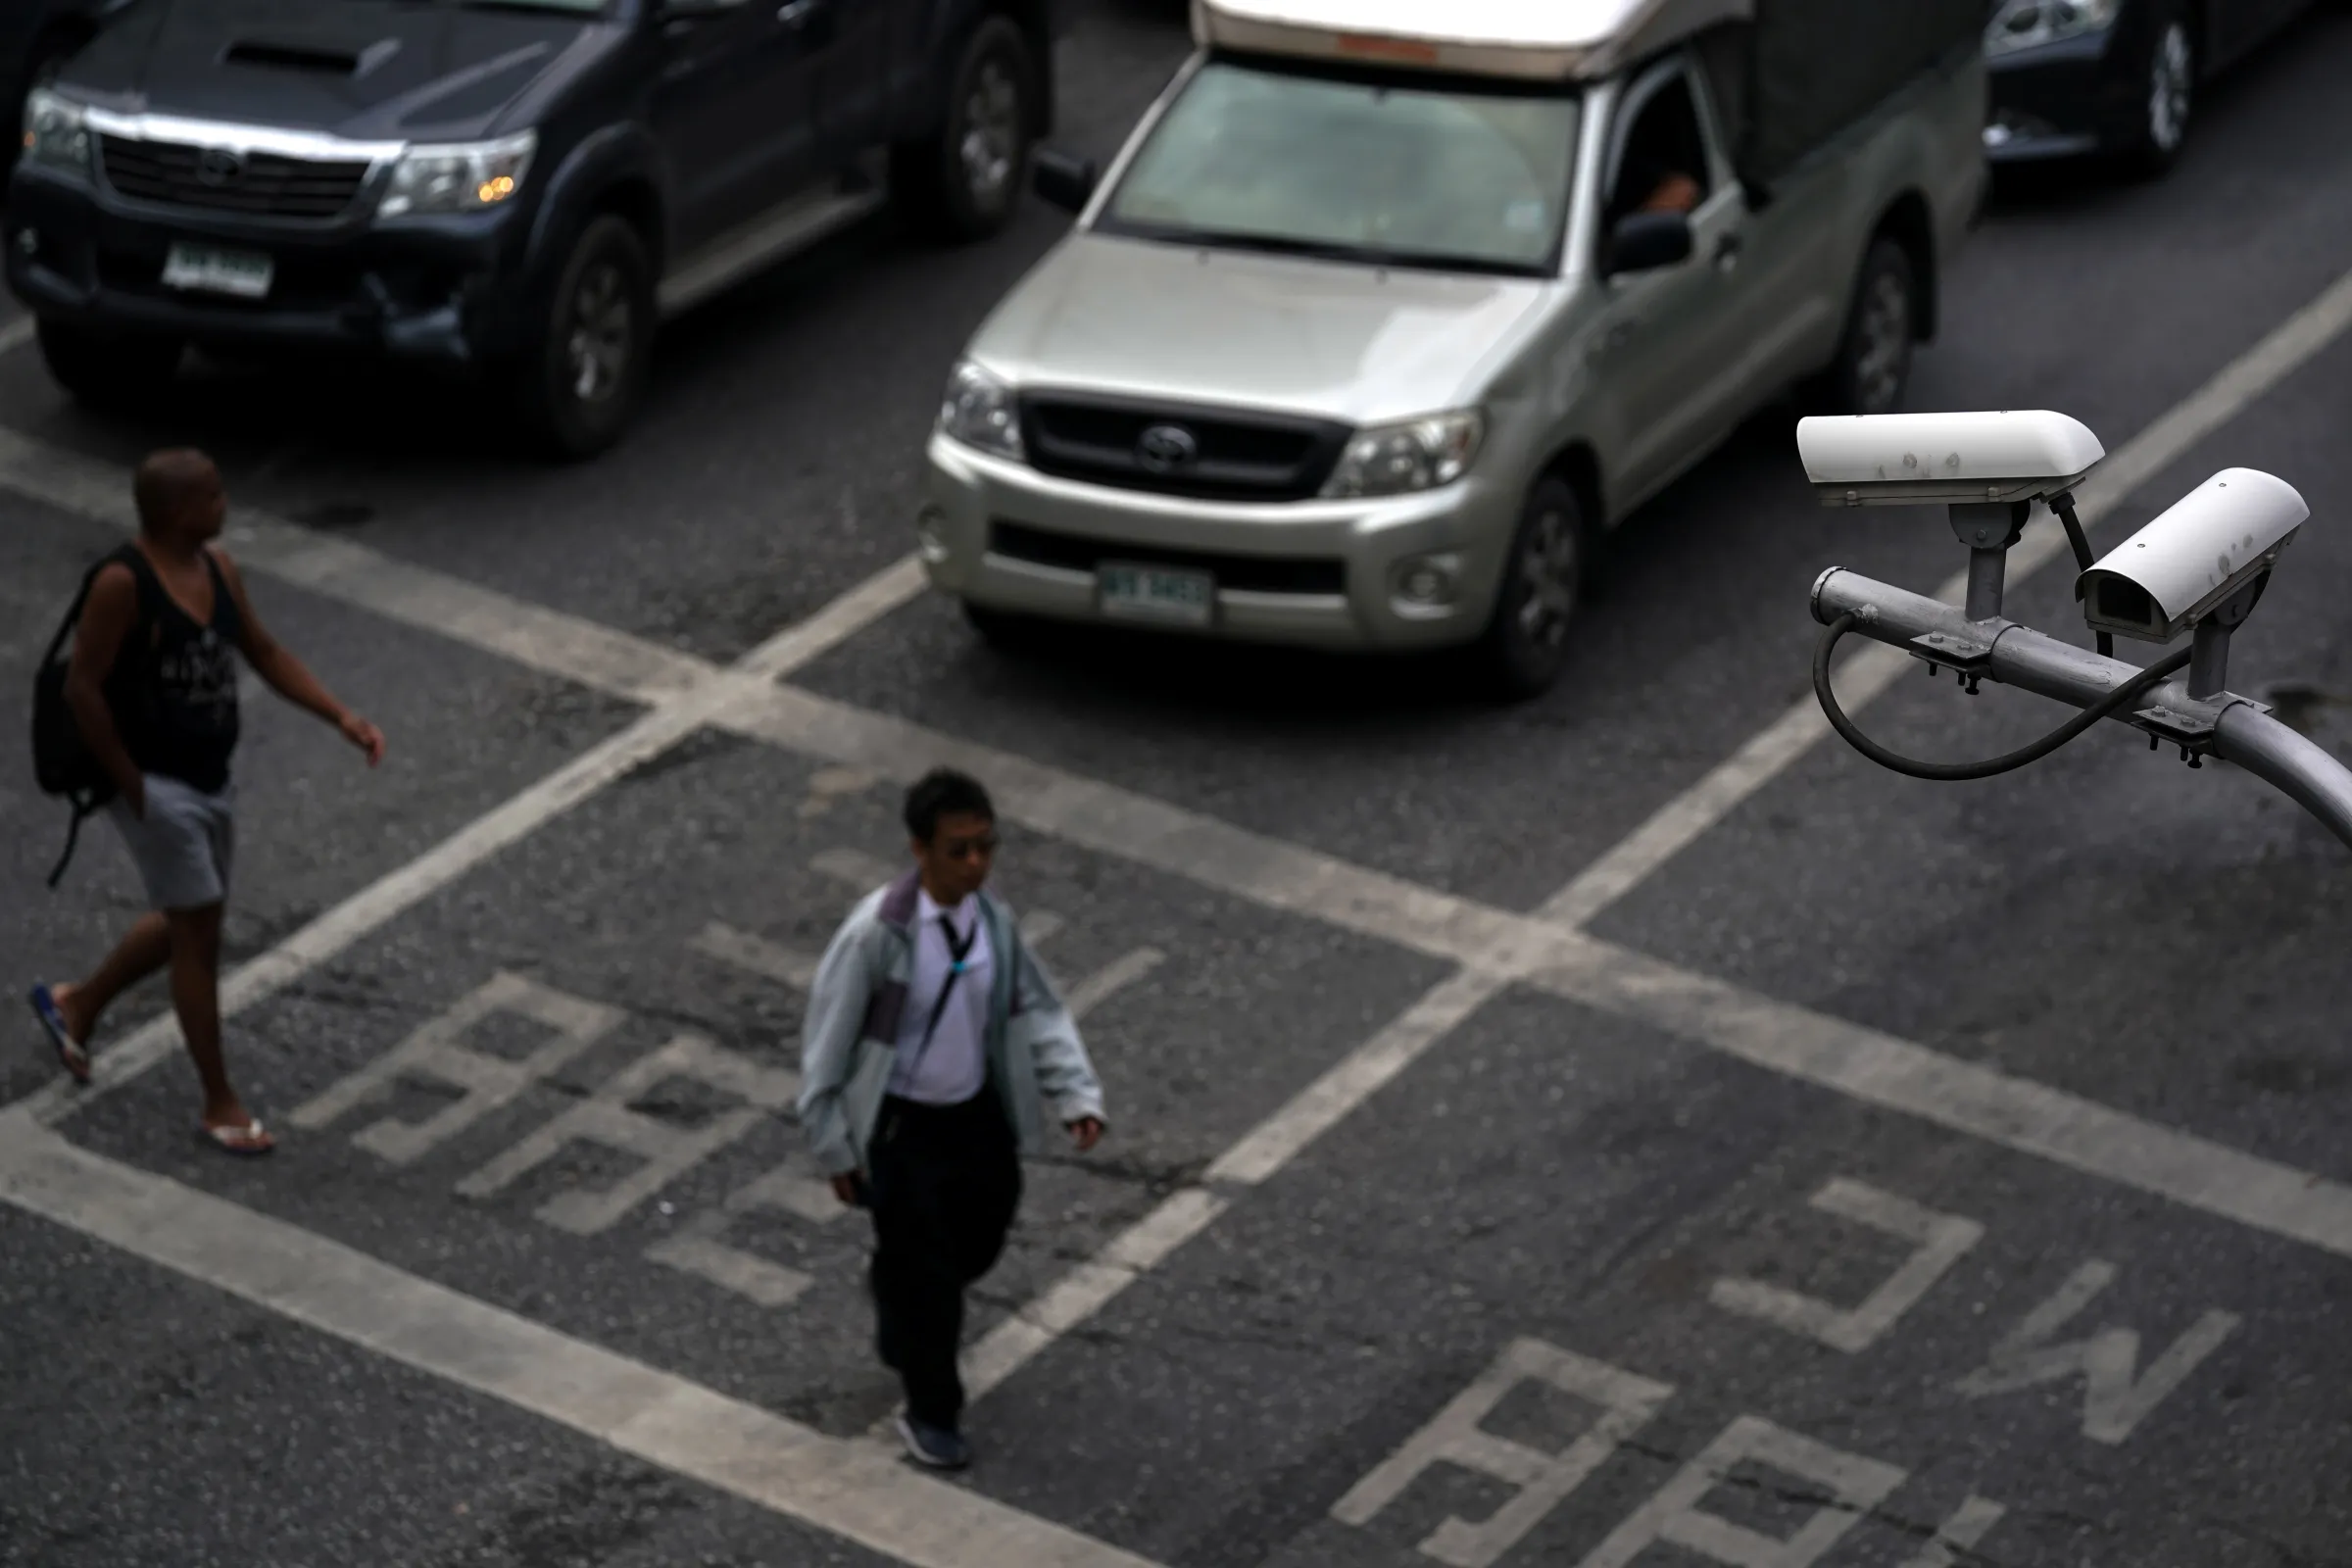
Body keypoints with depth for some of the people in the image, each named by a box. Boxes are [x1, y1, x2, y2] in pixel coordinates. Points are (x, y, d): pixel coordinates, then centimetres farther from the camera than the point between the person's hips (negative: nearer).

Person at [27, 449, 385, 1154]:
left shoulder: (217, 567, 3)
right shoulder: (123, 583, -21)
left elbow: (266, 654, 11)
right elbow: (82, 688, -19)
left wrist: (341, 716, 1)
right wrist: (129, 782, -16)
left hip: (211, 780, 8)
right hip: (155, 786, -8)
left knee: (183, 923, 21)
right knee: (199, 933, -4)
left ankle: (77, 1004, 45)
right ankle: (220, 1104, 7)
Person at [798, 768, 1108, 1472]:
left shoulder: (994, 922, -8)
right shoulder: (876, 934, -24)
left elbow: (1038, 1012, 4)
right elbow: (826, 1039, -15)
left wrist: (1077, 1095, -9)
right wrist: (835, 1147, -11)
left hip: (979, 1114, 6)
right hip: (901, 1124, -5)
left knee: (978, 1242, 22)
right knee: (924, 1272, 5)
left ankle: (893, 1291, 56)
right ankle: (930, 1413, 26)